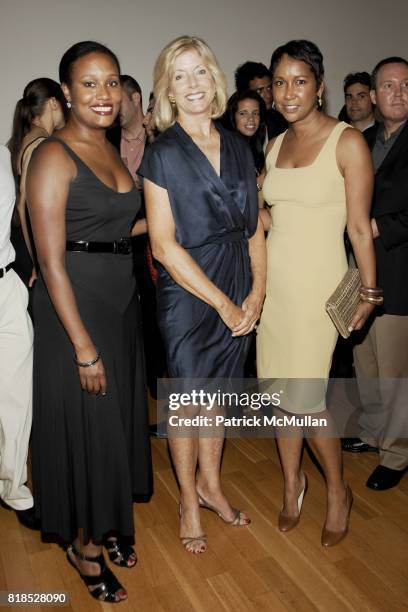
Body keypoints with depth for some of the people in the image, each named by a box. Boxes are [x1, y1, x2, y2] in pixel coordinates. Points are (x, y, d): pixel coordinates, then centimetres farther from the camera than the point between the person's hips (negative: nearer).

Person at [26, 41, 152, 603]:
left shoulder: (116, 153, 12)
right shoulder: (53, 156, -12)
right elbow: (51, 262, -17)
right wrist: (84, 347, -19)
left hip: (122, 304, 8)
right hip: (72, 309, -7)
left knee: (118, 418, 17)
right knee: (83, 424, 6)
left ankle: (107, 523, 40)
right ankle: (82, 542, 30)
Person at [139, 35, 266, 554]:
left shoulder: (238, 148, 7)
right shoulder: (161, 155, -8)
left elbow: (254, 228, 7)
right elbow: (164, 245, -14)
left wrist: (257, 292, -5)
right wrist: (222, 302, -14)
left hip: (240, 298, 5)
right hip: (187, 297, -4)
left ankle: (210, 484, 40)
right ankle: (189, 501, 33)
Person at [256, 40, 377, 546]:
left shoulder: (347, 142, -7)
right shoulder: (275, 146, 11)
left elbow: (360, 228, -6)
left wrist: (368, 292, -5)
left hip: (318, 283, -5)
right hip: (273, 280, 6)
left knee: (305, 399, -4)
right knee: (280, 391, 11)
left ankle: (337, 491, 24)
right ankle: (292, 481, 33)